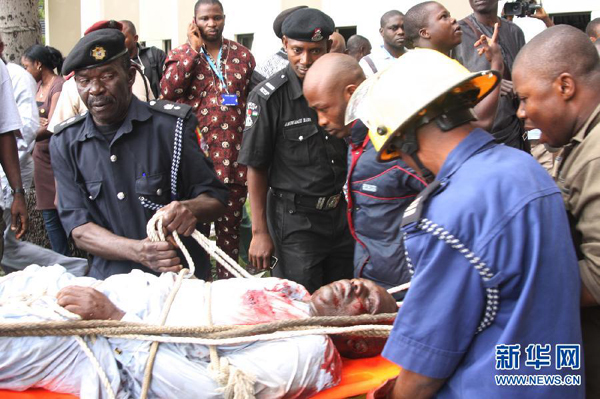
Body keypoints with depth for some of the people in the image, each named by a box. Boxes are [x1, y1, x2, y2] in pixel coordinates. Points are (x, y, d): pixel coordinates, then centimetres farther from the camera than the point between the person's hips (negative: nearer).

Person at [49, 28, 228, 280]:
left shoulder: (171, 125, -3)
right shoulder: (65, 144, 5)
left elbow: (215, 198, 2)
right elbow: (77, 227, -1)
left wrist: (190, 209, -23)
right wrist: (139, 251, -20)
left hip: (180, 278, -2)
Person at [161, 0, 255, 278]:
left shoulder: (243, 55, 9)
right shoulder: (180, 55, 4)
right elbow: (168, 91, -15)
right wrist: (194, 49, -12)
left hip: (234, 158, 1)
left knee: (230, 226, 9)